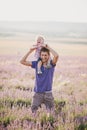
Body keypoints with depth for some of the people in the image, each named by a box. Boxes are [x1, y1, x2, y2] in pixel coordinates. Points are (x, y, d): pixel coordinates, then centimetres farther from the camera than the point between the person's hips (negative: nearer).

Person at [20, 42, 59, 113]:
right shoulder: (36, 64, 3)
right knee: (34, 111, -4)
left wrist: (48, 47, -13)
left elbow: (56, 56, -24)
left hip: (48, 93, -1)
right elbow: (22, 61, -1)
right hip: (38, 93, 1)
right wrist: (30, 51, -7)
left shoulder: (51, 64, -2)